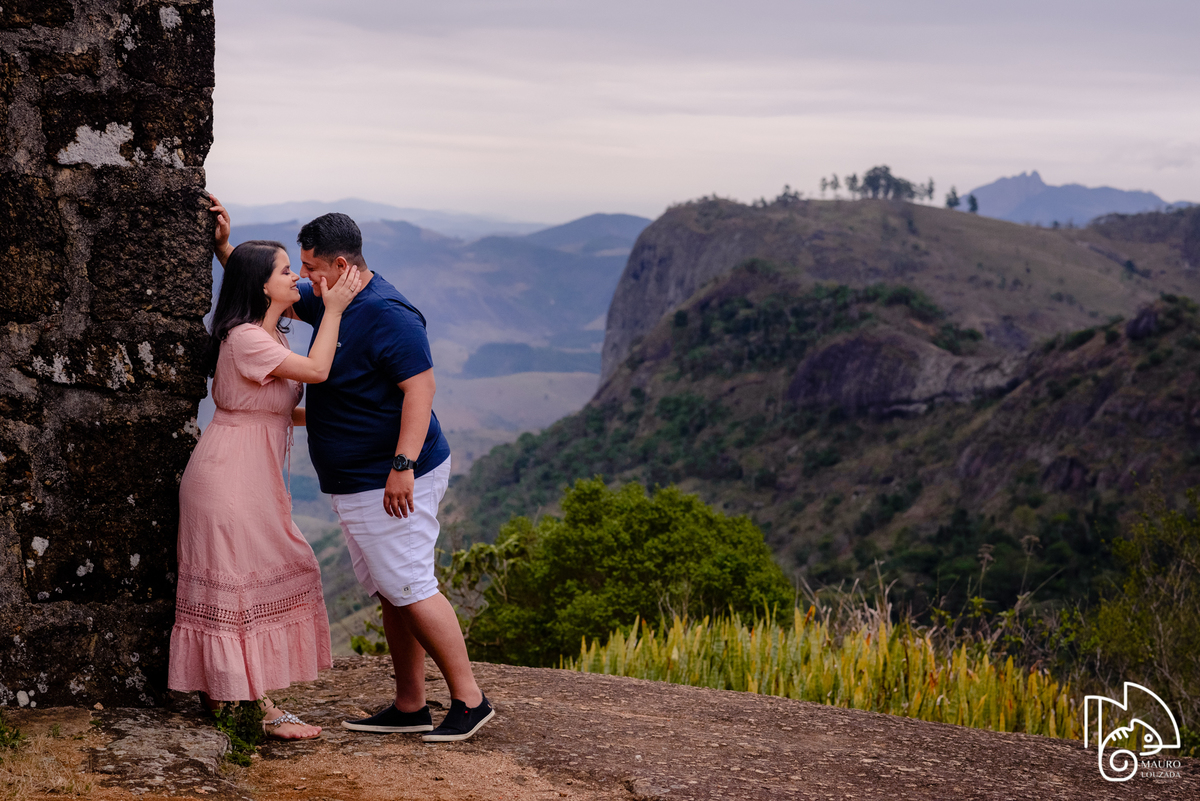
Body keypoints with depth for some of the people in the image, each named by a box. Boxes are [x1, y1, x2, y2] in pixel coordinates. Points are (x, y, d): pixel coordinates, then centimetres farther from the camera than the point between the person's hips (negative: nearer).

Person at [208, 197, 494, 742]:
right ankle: (410, 706, 18)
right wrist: (223, 245, 20)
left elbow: (421, 387, -24)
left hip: (391, 482, -10)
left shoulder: (387, 315, -18)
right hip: (354, 484, 10)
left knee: (409, 588, -9)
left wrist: (403, 465, -30)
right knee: (390, 593, 12)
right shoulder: (330, 304, 13)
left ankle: (469, 700, -2)